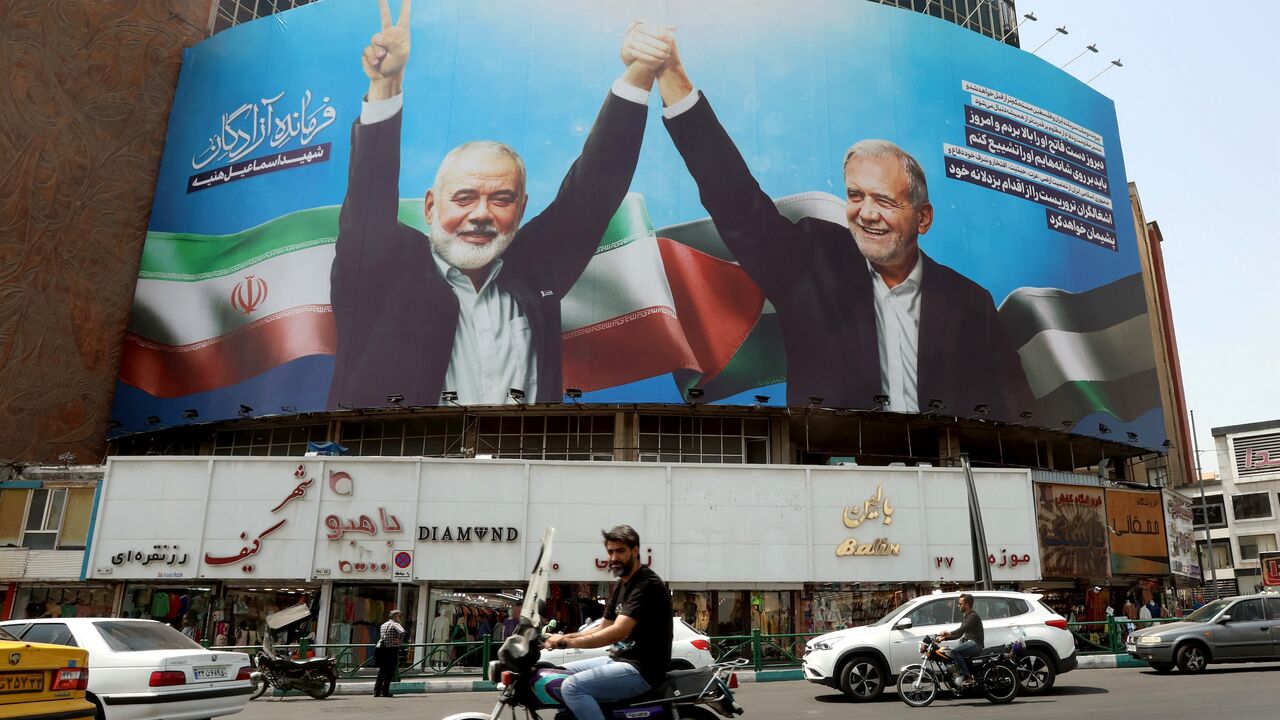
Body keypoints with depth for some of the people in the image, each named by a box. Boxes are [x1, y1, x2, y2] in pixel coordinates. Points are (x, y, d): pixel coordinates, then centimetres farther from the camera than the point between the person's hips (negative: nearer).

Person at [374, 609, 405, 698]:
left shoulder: (383, 625, 16)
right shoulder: (395, 624, -7)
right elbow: (402, 632, -27)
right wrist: (399, 640, -12)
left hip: (381, 649, 7)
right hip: (391, 650, -7)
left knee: (381, 671, 14)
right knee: (389, 672, 1)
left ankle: (376, 691, 10)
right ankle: (384, 692, -1)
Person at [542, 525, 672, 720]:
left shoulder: (647, 584, -17)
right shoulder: (621, 585, 15)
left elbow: (618, 632, -25)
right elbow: (603, 628, 17)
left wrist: (568, 642, -24)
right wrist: (563, 637, 3)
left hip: (642, 669, -10)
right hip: (620, 660, 10)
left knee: (572, 687, -24)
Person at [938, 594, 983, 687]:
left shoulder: (973, 616, -12)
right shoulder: (965, 616, 19)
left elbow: (962, 629, -28)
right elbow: (960, 633, 19)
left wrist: (949, 633, -39)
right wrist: (945, 637, 6)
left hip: (976, 643, -10)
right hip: (969, 642, 10)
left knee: (954, 651, -28)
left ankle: (968, 677, -25)